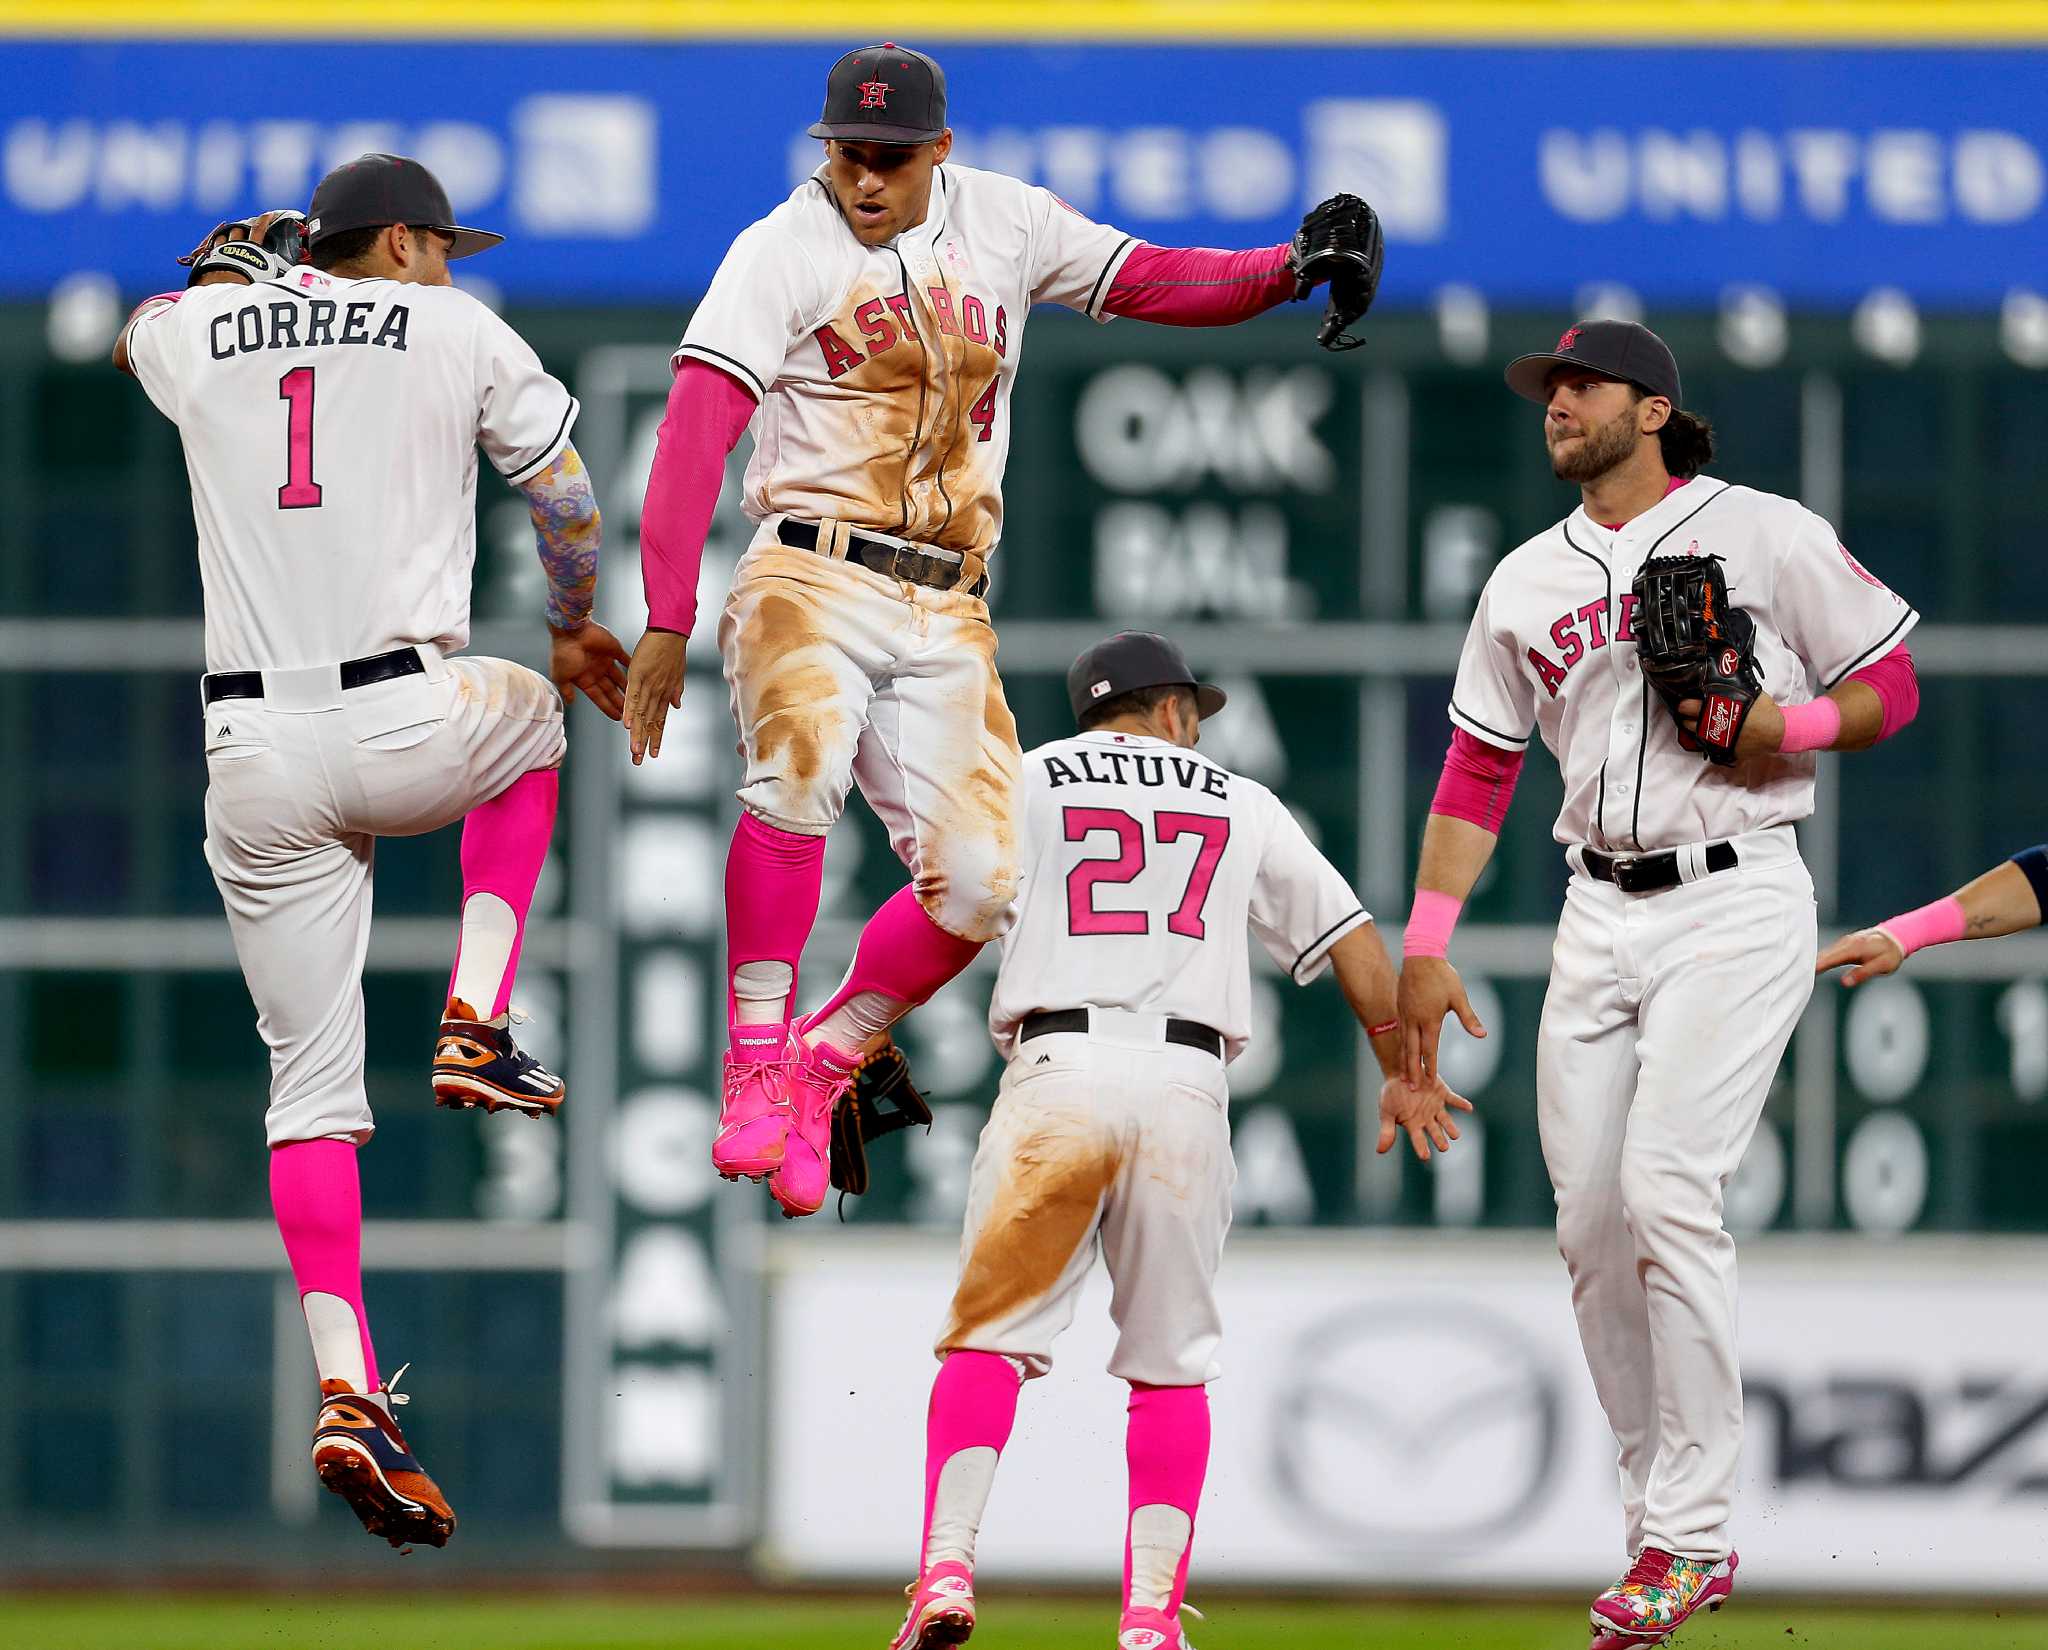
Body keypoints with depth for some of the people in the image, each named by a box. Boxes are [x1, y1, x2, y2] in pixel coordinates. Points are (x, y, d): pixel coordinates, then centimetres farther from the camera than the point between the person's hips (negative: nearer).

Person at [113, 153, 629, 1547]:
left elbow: (142, 328, 38)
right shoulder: (458, 334, 4)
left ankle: (349, 1391, -7)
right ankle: (478, 1026, 19)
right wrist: (573, 635, 27)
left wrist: (245, 262, 54)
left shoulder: (200, 335, 13)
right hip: (404, 735, -3)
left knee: (311, 1082, 6)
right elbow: (571, 503, 8)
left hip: (254, 758, 3)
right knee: (528, 713, 34)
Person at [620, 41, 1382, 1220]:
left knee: (980, 881, -5)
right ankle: (757, 1070, -28)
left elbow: (1147, 281, 15)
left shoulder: (1002, 224, 10)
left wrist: (1286, 271, -4)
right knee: (802, 766, -33)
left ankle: (818, 1070, 15)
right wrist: (668, 621, -22)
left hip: (948, 616, 5)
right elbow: (695, 434, -12)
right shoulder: (786, 251, -5)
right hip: (816, 580, -5)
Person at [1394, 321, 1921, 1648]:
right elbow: (1478, 768, 16)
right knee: (1592, 1225, 2)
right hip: (1600, 921, 6)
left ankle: (1690, 1538, -14)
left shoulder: (1769, 539, -1)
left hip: (1737, 903, -6)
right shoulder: (1527, 582, 14)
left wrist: (1788, 722, -17)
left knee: (1667, 1191, -18)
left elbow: (1892, 688, 3)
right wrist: (1427, 944, 8)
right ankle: (1669, 1519, 13)